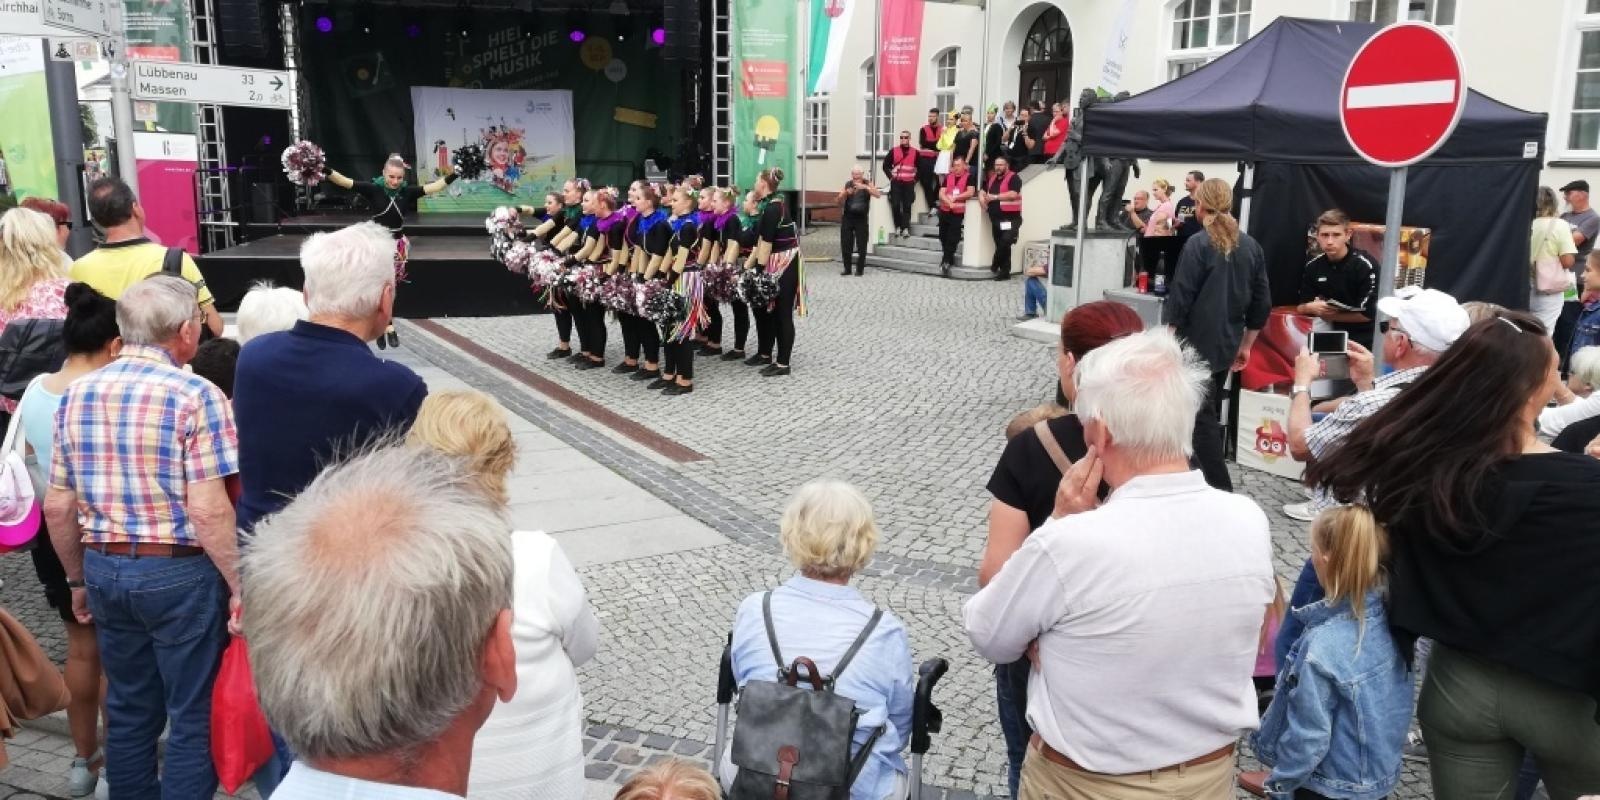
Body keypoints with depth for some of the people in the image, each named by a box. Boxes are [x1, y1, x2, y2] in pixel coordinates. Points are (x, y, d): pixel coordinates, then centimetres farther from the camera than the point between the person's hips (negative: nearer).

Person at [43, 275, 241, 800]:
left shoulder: (77, 394, 4)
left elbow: (57, 507, 7)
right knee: (194, 717, 7)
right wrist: (239, 585, -12)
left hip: (104, 569, 6)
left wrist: (79, 580, 19)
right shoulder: (195, 396, -15)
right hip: (179, 572, -6)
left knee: (127, 710, 20)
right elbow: (207, 510, -20)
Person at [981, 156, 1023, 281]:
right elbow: (982, 192, 24)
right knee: (1000, 245, 10)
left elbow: (1013, 194, -20)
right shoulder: (992, 178, 17)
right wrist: (983, 201, 2)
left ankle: (996, 265, -2)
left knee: (1005, 243, -19)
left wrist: (995, 197, -14)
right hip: (996, 218, 7)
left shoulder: (1013, 178, -6)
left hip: (1010, 218, -7)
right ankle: (1004, 271, 17)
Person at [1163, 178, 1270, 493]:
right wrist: (1245, 345, 18)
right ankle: (1208, 475, 30)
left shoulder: (1198, 244, -13)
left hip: (1195, 343, -7)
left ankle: (1221, 490, -8)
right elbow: (1261, 303, 10)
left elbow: (1180, 299, -15)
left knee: (1202, 416, -4)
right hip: (1227, 344, 7)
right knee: (1211, 411, 19)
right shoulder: (1250, 246, 6)